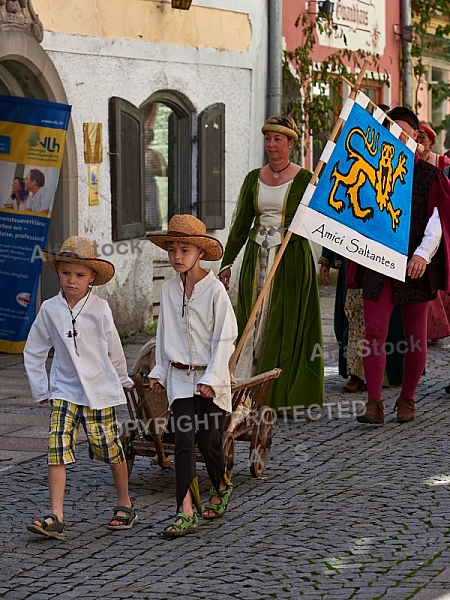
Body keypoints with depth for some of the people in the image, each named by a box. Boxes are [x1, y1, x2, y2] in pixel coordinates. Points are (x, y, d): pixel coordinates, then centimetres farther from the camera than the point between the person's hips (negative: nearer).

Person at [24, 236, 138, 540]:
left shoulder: (100, 308, -7)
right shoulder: (50, 309, -2)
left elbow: (114, 349, 7)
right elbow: (34, 351, 10)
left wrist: (122, 380, 18)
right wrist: (40, 389, 9)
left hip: (100, 391, -1)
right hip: (64, 391, 1)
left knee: (112, 449, 7)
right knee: (57, 450, -11)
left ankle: (125, 505, 28)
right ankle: (56, 518, -13)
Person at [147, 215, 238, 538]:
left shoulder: (215, 290, -10)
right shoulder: (169, 290, 4)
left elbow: (225, 337, -10)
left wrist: (211, 378, -14)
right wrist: (159, 372, 12)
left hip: (209, 380, -3)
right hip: (179, 378, 3)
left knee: (209, 441, 6)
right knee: (184, 442, -7)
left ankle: (222, 487, 37)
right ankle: (186, 514, -11)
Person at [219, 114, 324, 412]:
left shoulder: (304, 179, -3)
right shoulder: (254, 179, 10)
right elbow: (241, 223, 13)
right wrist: (227, 262, 10)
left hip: (292, 260, -4)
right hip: (258, 258, 4)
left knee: (287, 325, -2)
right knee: (253, 323, 2)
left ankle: (286, 396, 4)